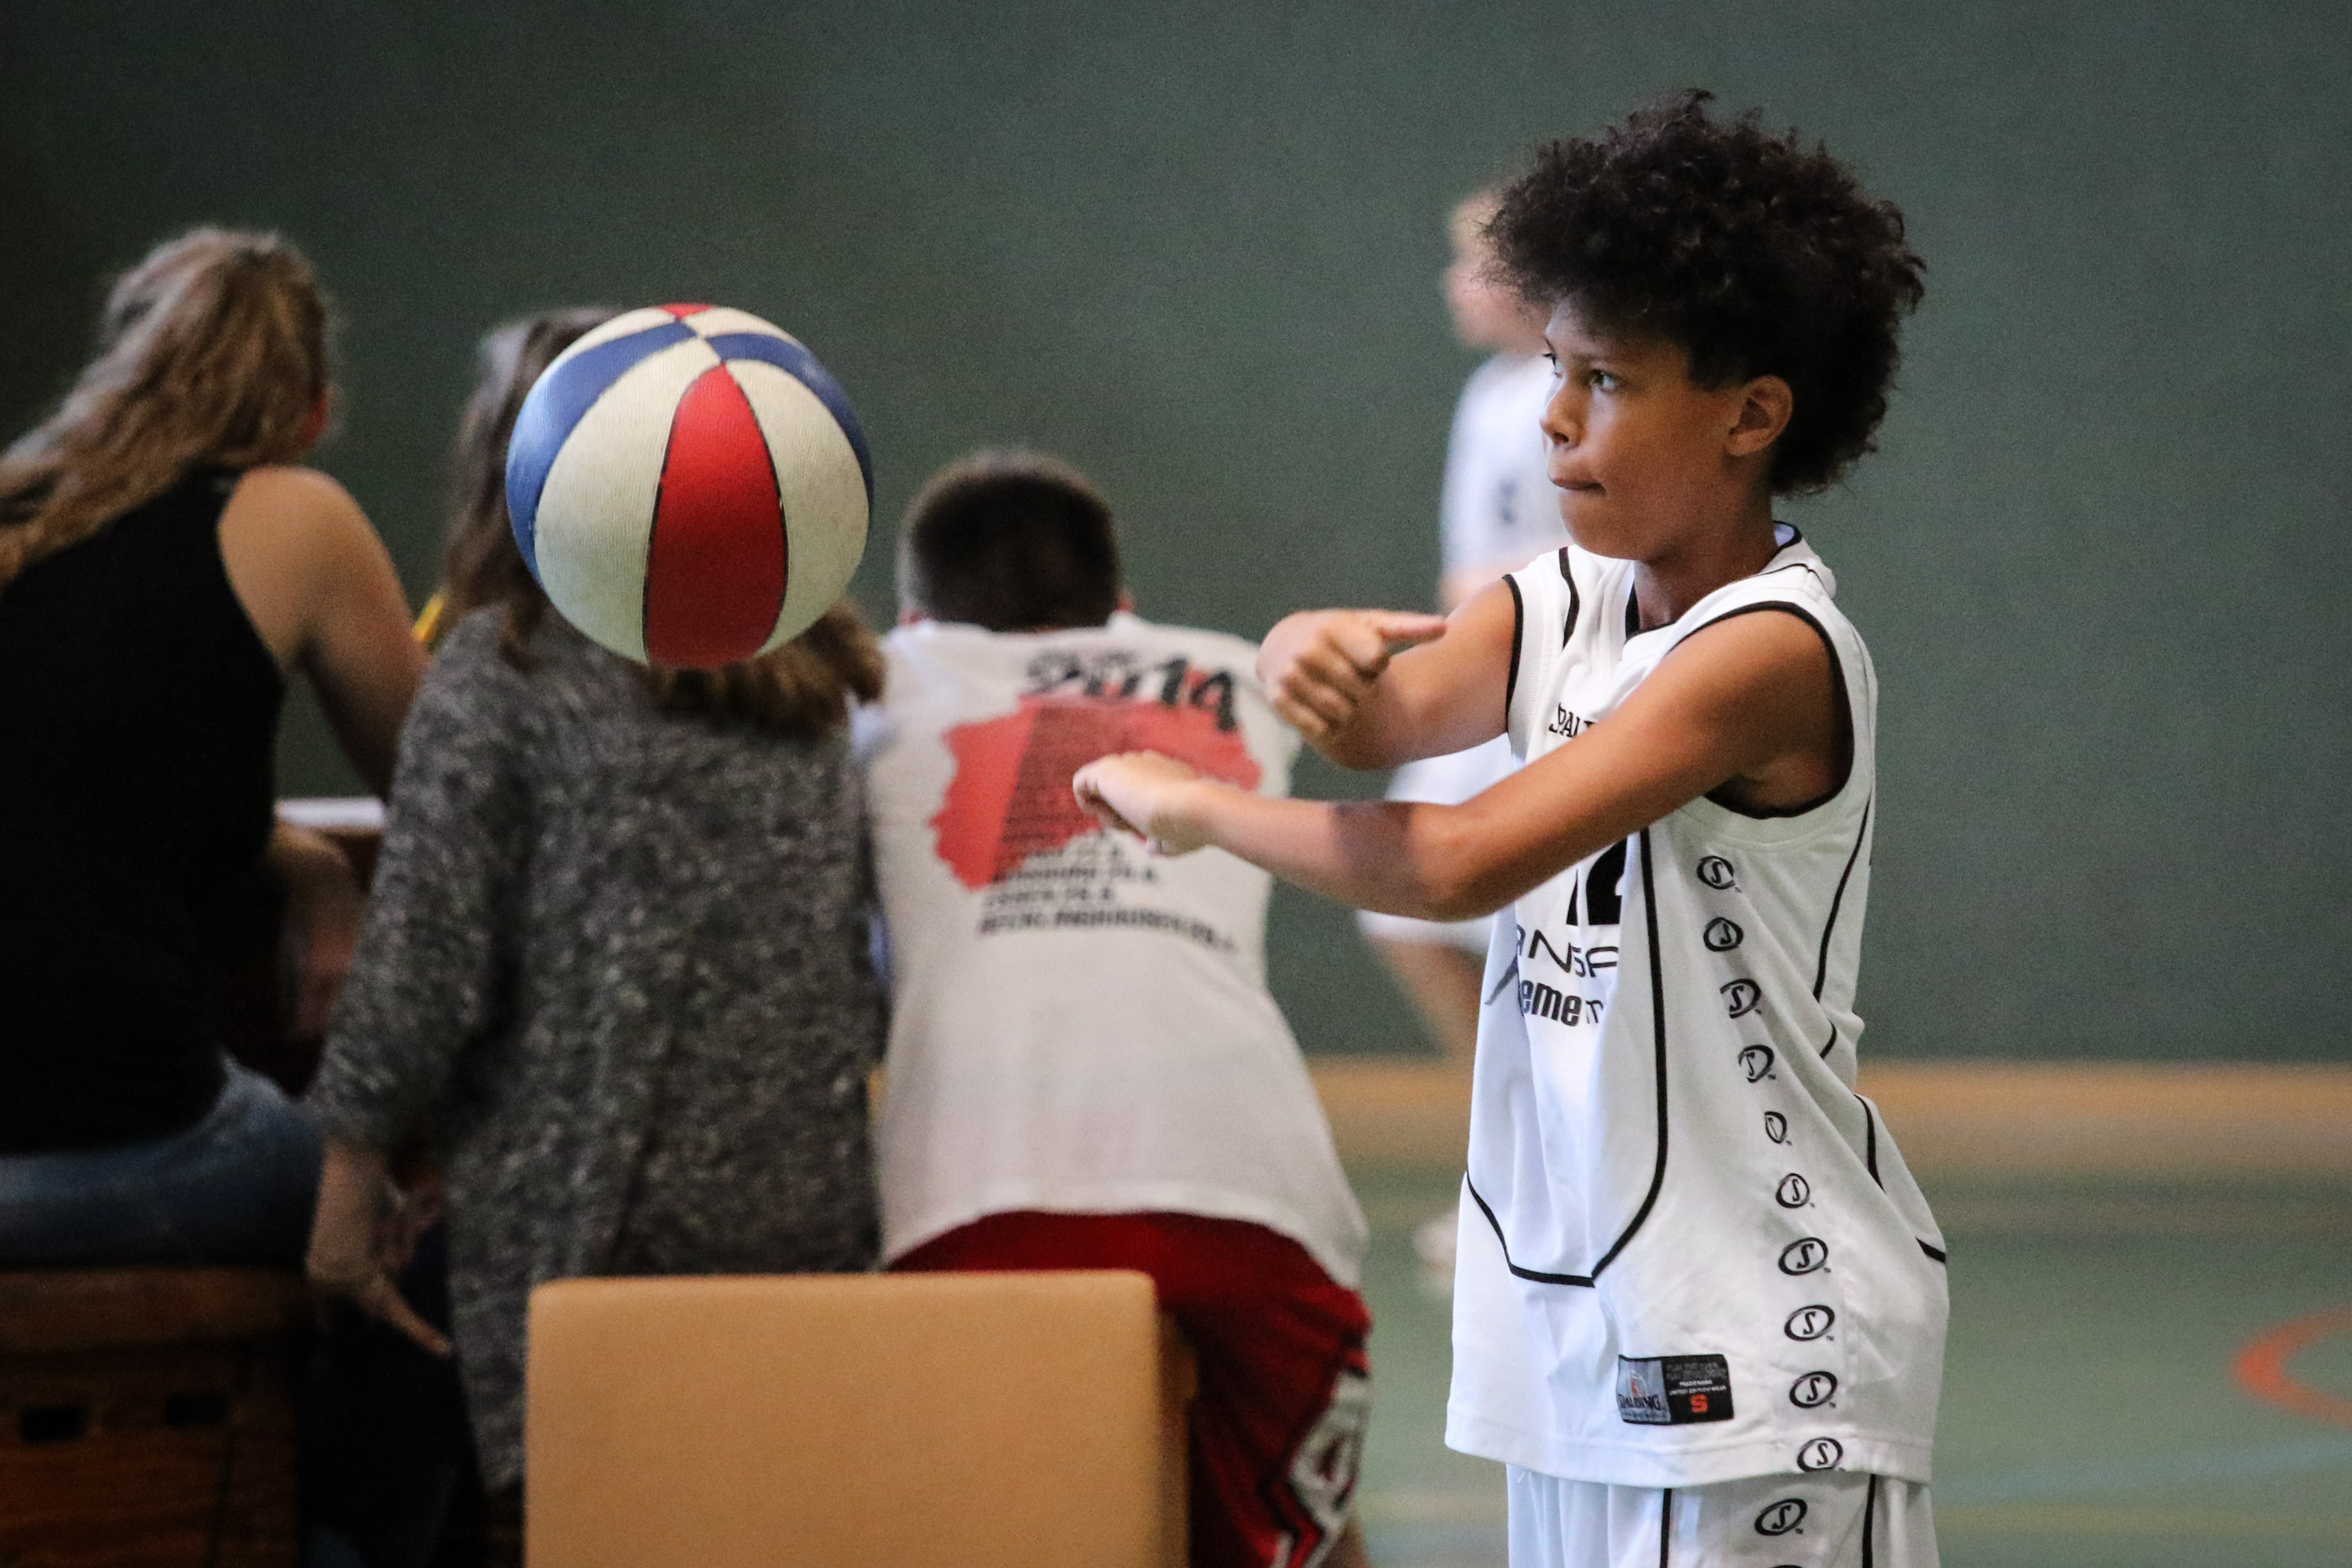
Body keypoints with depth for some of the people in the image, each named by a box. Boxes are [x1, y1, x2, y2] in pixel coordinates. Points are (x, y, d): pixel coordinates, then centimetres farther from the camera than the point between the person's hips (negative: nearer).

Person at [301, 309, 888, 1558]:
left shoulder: (498, 667, -2)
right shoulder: (806, 678, 14)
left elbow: (423, 963, -6)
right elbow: (865, 951, 16)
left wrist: (349, 1180, 1)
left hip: (583, 1222, -5)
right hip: (812, 1217, 5)